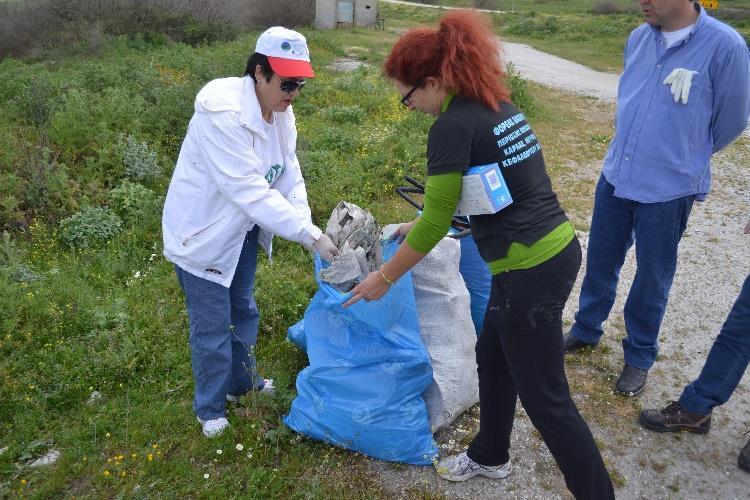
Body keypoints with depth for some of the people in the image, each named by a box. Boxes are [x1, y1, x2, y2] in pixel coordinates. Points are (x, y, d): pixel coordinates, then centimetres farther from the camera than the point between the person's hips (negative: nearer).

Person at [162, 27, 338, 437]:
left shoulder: (280, 111, -5)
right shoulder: (223, 113, -32)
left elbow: (289, 176, -6)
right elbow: (251, 190, -35)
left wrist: (308, 227, -21)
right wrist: (311, 235, -35)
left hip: (243, 228, 8)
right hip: (203, 232, -8)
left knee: (242, 310, 23)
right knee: (212, 326, 4)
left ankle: (241, 381, 46)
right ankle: (210, 408, 28)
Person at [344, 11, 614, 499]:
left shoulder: (452, 127, -17)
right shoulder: (497, 104, 9)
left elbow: (435, 225, -13)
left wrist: (383, 278, 0)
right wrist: (422, 225, 26)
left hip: (531, 271, -10)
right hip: (558, 249, 10)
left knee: (546, 399, 6)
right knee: (493, 358, 25)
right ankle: (490, 457, 47)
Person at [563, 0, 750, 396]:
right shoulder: (638, 38, 1)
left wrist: (687, 155, 11)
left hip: (669, 190, -4)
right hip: (615, 177, 5)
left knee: (652, 277, 11)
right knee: (600, 262, 17)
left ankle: (639, 356, 31)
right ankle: (586, 330, 39)